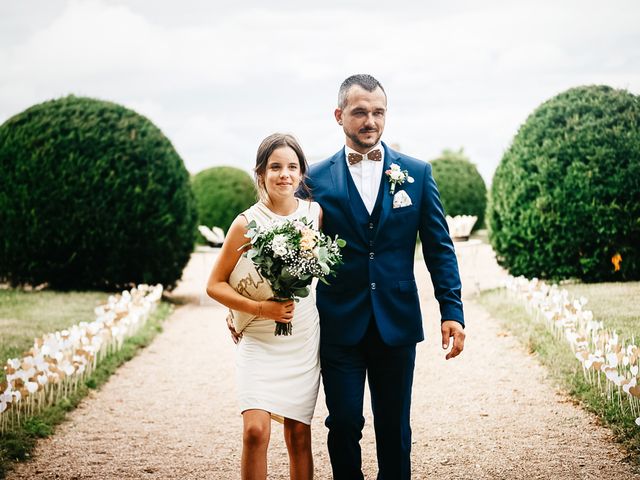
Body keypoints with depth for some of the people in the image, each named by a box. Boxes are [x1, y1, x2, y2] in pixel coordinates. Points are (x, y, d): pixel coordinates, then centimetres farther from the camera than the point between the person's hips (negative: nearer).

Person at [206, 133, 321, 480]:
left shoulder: (316, 212, 2)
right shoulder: (247, 223, -7)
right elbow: (215, 285, -4)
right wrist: (260, 308, -17)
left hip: (304, 342, 3)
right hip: (259, 342, -3)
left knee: (298, 435, 7)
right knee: (255, 430, -16)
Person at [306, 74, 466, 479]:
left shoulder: (417, 173, 4)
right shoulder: (317, 179, 1)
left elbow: (439, 247, 3)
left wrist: (452, 311, -4)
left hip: (397, 323, 1)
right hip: (339, 324, -1)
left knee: (395, 427, 10)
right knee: (344, 423, 3)